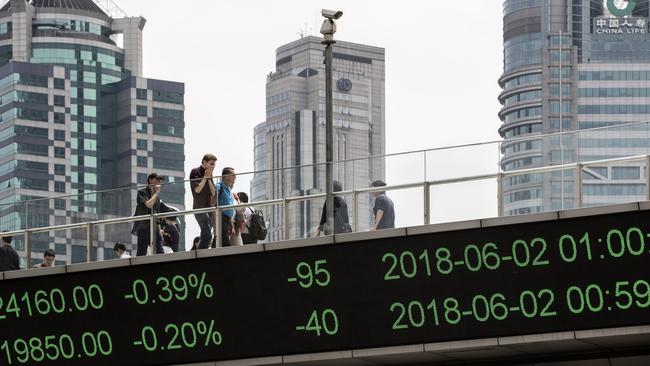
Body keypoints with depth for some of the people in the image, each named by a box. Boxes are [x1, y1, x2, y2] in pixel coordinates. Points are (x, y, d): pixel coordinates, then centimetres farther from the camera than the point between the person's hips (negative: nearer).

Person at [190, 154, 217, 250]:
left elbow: (213, 193, 12)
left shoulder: (209, 175, 19)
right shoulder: (195, 172, -1)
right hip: (199, 208, -8)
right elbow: (197, 189, -14)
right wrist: (205, 177, -6)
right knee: (207, 236, -20)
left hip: (208, 209, 8)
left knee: (205, 237, 4)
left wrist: (209, 178, 3)